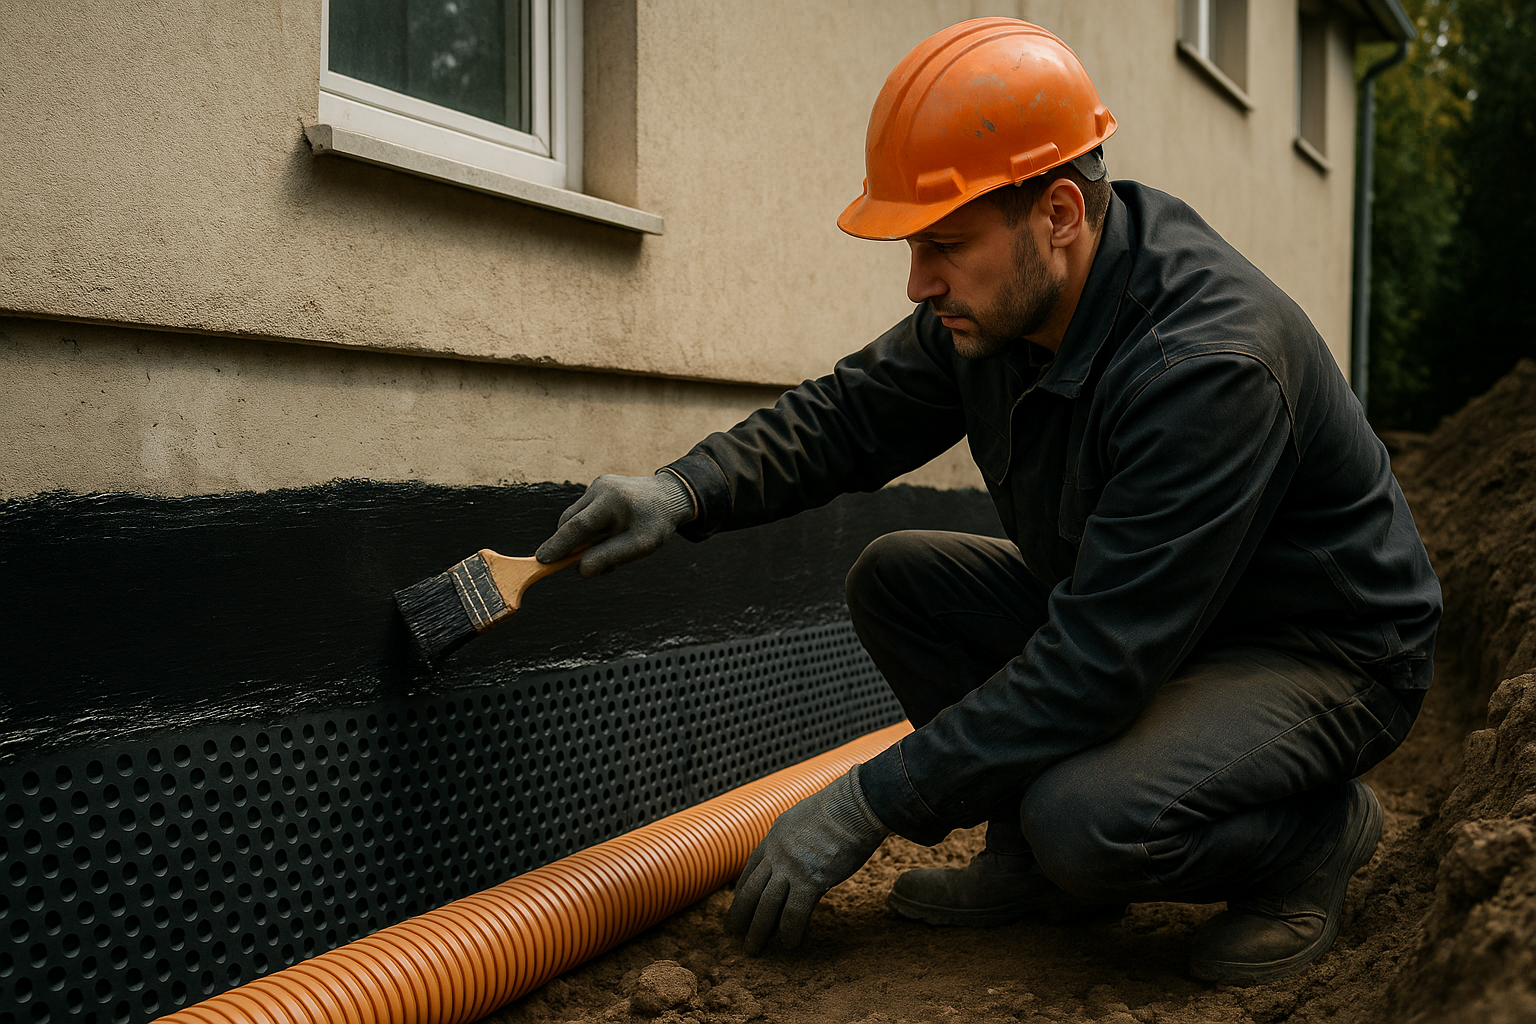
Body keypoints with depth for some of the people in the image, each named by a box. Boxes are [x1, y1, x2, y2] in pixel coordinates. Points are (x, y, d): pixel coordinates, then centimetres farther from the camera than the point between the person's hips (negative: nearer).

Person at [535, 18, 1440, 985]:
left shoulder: (1210, 361, -34)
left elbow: (1102, 663, -35)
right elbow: (847, 413, 2)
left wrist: (866, 806, -31)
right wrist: (685, 490, -18)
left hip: (1327, 651, -8)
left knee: (1086, 822, -33)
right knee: (897, 578, -3)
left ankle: (1317, 830, -2)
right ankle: (1038, 860, 7)